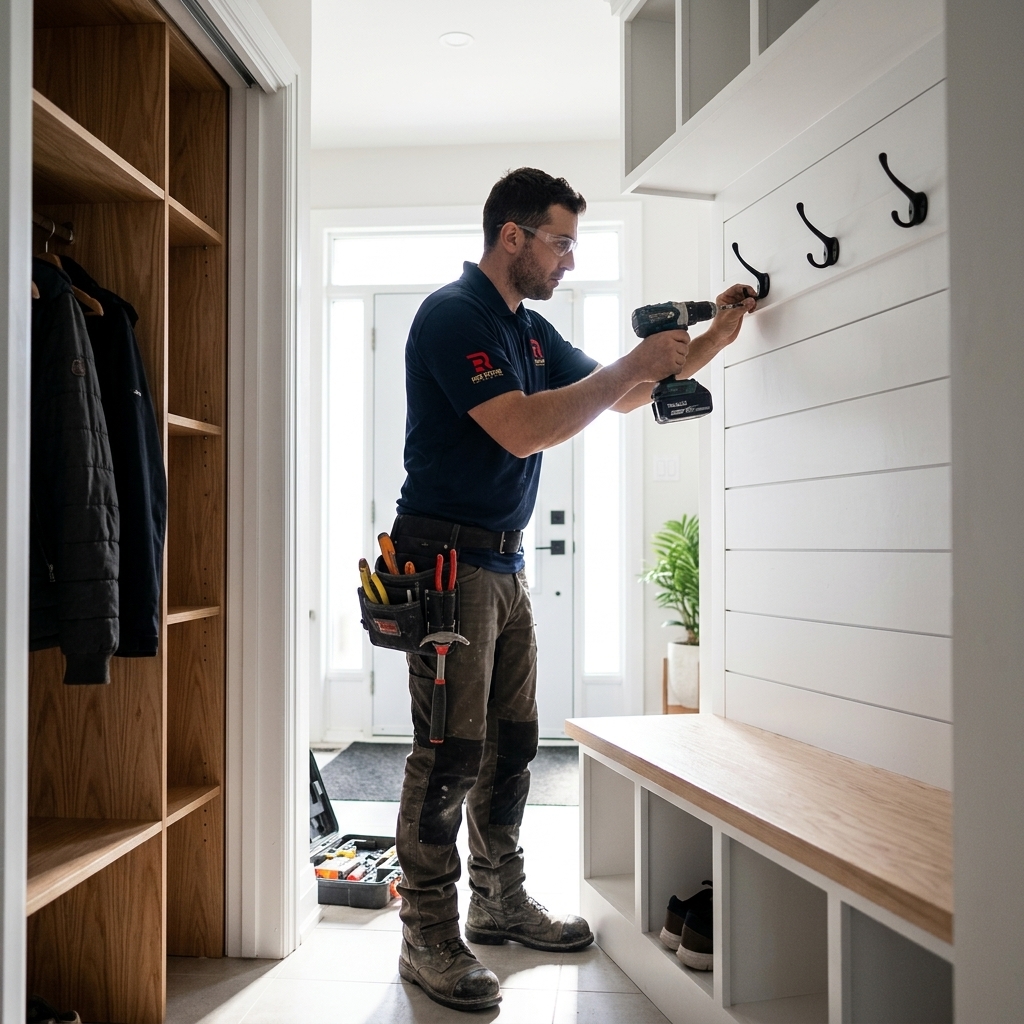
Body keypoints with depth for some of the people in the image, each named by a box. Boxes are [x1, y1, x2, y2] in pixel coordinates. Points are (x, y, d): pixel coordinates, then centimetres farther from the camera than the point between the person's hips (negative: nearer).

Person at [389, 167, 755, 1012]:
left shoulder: (531, 329, 16)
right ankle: (428, 939, 9)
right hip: (447, 558, -9)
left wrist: (708, 343, 12)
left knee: (512, 741, 14)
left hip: (504, 562, 9)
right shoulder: (453, 315, -12)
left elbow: (620, 398, 23)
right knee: (451, 752, -5)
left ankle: (501, 902, 29)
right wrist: (634, 365, -16)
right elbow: (523, 429, -24)